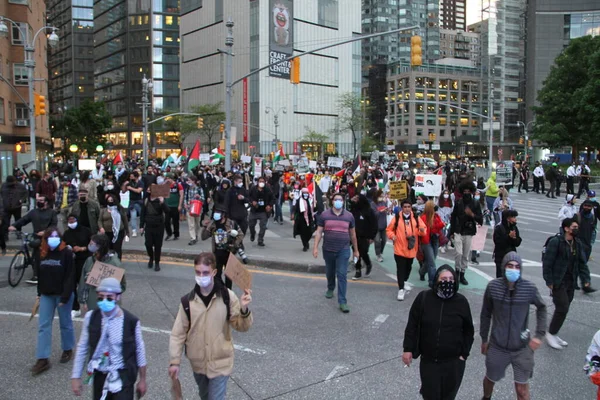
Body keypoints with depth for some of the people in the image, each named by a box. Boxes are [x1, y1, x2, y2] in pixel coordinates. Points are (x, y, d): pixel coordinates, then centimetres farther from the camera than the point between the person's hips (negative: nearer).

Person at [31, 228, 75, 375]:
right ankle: (43, 359, 7)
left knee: (65, 324, 10)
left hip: (63, 294, -5)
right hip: (46, 294, 5)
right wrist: (39, 293, 11)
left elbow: (69, 276, -15)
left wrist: (64, 297, -19)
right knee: (43, 326, 2)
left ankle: (68, 350, 29)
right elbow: (39, 274, 12)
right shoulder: (41, 253, 3)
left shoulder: (66, 253, -13)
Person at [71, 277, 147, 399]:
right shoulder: (91, 317, -8)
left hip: (123, 376, -3)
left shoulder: (131, 321, -15)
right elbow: (82, 347, 3)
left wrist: (142, 380, 3)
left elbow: (139, 351, -4)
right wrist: (76, 377, 4)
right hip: (100, 375, 3)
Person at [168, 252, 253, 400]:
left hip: (220, 362, -3)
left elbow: (241, 327, -9)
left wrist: (244, 310, -28)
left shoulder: (227, 296, -13)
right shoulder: (188, 301, -8)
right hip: (198, 362, 3)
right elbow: (178, 333, -2)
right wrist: (174, 361, -6)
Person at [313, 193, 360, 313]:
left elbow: (353, 234, 8)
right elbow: (319, 232, -2)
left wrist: (356, 250, 12)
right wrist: (315, 247, -10)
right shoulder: (324, 215, -2)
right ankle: (330, 289, 47)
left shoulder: (349, 216, 1)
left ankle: (342, 301, -5)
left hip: (343, 250, -1)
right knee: (330, 272, 19)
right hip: (328, 250, 1)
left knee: (342, 275, -7)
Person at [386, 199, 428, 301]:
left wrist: (422, 230, -19)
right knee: (400, 269, -5)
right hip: (399, 249, -3)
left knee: (408, 267, 20)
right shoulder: (396, 217, -4)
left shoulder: (416, 218, 2)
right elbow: (389, 229, 2)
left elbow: (423, 230, 4)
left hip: (411, 249, 3)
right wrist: (392, 235, -18)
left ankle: (404, 282, 44)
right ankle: (401, 289, 1)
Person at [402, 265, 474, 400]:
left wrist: (464, 353, 1)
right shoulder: (423, 298, -8)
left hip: (453, 361, 1)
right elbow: (412, 325, -1)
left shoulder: (461, 301, -5)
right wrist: (408, 349, -2)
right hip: (428, 360, 0)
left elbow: (468, 330, 5)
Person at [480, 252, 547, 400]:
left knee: (522, 388, 5)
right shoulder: (493, 286, -13)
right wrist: (484, 339, 7)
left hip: (522, 348, -1)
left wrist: (539, 334, -1)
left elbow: (541, 308, 6)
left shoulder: (530, 288, -14)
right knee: (490, 379, 22)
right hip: (497, 346, 1)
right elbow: (486, 314, 0)